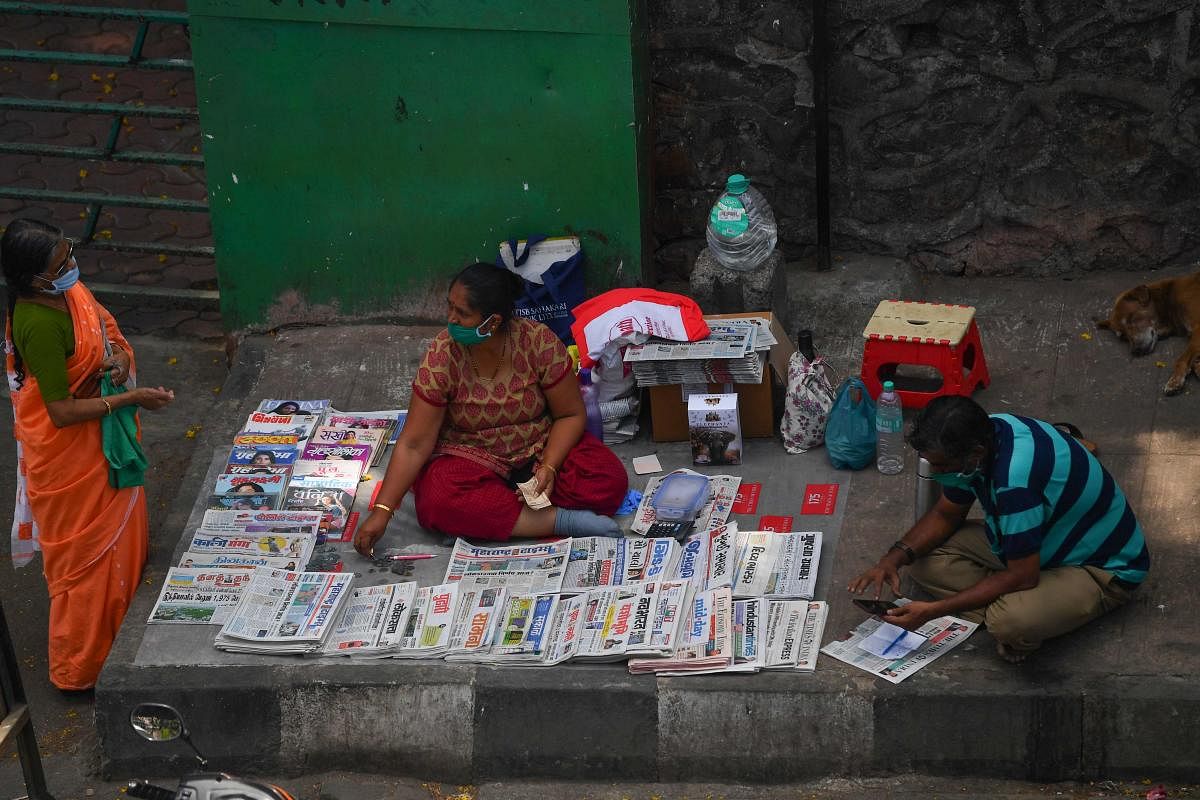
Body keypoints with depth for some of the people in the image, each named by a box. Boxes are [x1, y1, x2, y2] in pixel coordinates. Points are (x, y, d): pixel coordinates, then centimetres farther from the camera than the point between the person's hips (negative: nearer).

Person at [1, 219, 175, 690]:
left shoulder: (69, 289, -7)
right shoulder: (40, 324, -33)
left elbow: (106, 327, 13)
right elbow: (62, 412, -29)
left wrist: (120, 355, -9)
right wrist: (132, 398, -24)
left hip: (100, 439, 9)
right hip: (68, 452, -9)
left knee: (117, 534, 26)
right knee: (85, 555, 7)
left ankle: (119, 626, 48)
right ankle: (80, 668, 25)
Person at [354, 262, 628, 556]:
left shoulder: (539, 341, -18)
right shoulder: (441, 357, -18)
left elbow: (570, 415, -7)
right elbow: (414, 444, -16)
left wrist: (548, 468, -23)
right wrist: (381, 512, -22)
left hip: (541, 448, 1)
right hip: (471, 458, -1)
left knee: (609, 481, -24)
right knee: (438, 500, -34)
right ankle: (559, 520, -27)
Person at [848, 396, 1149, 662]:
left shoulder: (1016, 478, -38)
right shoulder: (979, 435, -12)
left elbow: (1022, 577, -31)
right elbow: (946, 514, 5)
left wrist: (934, 610, -26)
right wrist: (895, 558, -13)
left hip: (1101, 568, -9)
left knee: (1011, 622, -38)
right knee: (924, 556, -6)